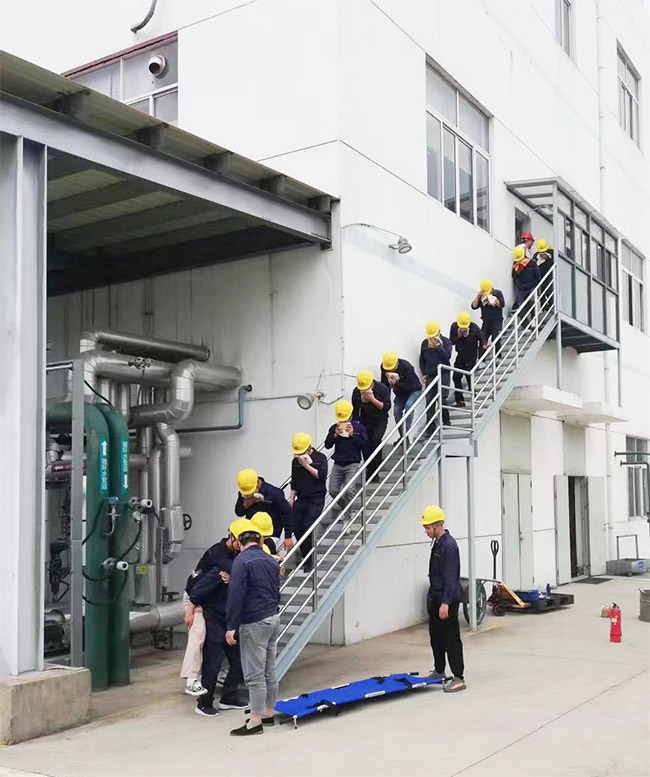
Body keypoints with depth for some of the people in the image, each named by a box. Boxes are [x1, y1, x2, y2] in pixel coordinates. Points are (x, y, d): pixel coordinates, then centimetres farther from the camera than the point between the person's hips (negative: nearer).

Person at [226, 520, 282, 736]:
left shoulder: (242, 561, -13)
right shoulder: (272, 561, 11)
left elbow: (236, 595, -18)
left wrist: (231, 626, -14)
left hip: (254, 623, -8)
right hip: (274, 619, 8)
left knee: (254, 675, -3)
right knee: (270, 671, 15)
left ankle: (255, 722, 2)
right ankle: (268, 713, 25)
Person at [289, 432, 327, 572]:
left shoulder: (320, 458, -3)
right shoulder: (296, 461, 11)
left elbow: (322, 475, -15)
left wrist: (307, 466, -14)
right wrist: (292, 497, 13)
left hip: (316, 499, -6)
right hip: (301, 499, 6)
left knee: (308, 528, -14)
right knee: (296, 528, 0)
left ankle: (309, 562, -4)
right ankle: (305, 557, 17)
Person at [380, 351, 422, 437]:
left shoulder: (406, 366, -33)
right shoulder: (384, 367, -18)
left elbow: (408, 386, -35)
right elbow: (384, 384, -8)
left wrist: (396, 383, -48)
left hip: (414, 390, -5)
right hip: (400, 392, 5)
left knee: (408, 405, -29)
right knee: (396, 410, -9)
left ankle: (406, 433, -28)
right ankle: (402, 437, 6)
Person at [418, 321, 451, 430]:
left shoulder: (446, 342, -2)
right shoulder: (425, 343, 8)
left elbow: (447, 356, -17)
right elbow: (422, 360, 15)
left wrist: (437, 345, -20)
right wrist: (423, 374, 6)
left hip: (443, 374, -3)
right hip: (430, 376, 3)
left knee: (442, 398, -8)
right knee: (430, 402, -1)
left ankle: (446, 421, 16)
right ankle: (430, 428, 2)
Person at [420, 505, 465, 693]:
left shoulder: (449, 546, -19)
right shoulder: (437, 544, 12)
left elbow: (451, 578, -24)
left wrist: (446, 603, -26)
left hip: (447, 601, -10)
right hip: (435, 599, 10)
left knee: (451, 639, -5)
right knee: (436, 637, 18)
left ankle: (458, 678, 1)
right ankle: (439, 671, 31)